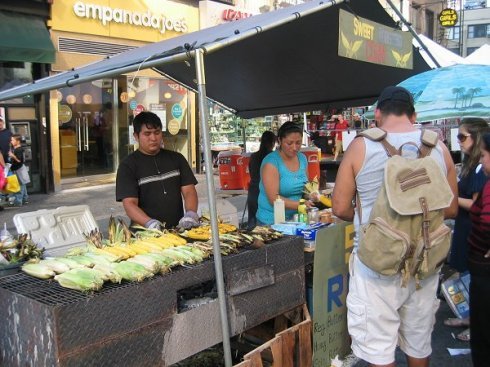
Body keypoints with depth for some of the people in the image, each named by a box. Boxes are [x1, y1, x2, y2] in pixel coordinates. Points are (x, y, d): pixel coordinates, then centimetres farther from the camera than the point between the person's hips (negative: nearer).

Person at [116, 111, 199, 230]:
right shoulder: (128, 165, 3)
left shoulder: (176, 158, 14)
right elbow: (129, 203, -6)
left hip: (178, 229, 2)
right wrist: (149, 223, -24)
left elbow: (189, 191, 9)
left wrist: (191, 213, -12)